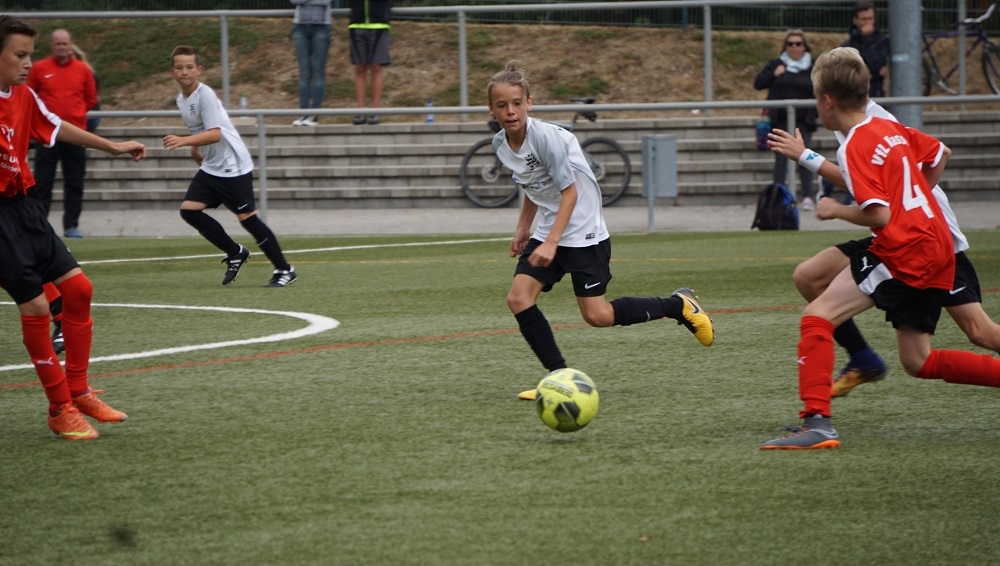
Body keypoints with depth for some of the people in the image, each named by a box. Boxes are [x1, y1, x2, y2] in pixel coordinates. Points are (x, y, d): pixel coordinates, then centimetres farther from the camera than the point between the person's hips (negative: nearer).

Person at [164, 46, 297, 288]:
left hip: (234, 166, -9)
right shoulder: (181, 99, 8)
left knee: (246, 216, -9)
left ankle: (284, 270, 1)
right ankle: (235, 253, 10)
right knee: (189, 210, -3)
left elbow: (214, 134, -28)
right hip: (210, 168, 9)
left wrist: (184, 141, -38)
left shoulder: (205, 95, -18)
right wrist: (195, 149, 17)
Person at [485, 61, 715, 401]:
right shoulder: (501, 144, 0)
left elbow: (570, 192, -20)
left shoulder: (545, 137, -23)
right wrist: (523, 229, 16)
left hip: (583, 231, -7)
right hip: (547, 230, 7)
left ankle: (679, 305, 13)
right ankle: (559, 376, -1)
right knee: (518, 298, -10)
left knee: (597, 316, -7)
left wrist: (551, 242, -26)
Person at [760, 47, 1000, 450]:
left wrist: (835, 211, -4)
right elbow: (940, 154, 27)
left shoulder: (856, 147, -13)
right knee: (919, 363, 16)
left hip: (903, 252, -9)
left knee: (817, 316, -11)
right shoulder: (891, 130, 13)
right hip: (938, 249, 9)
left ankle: (817, 423, -21)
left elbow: (879, 215, -20)